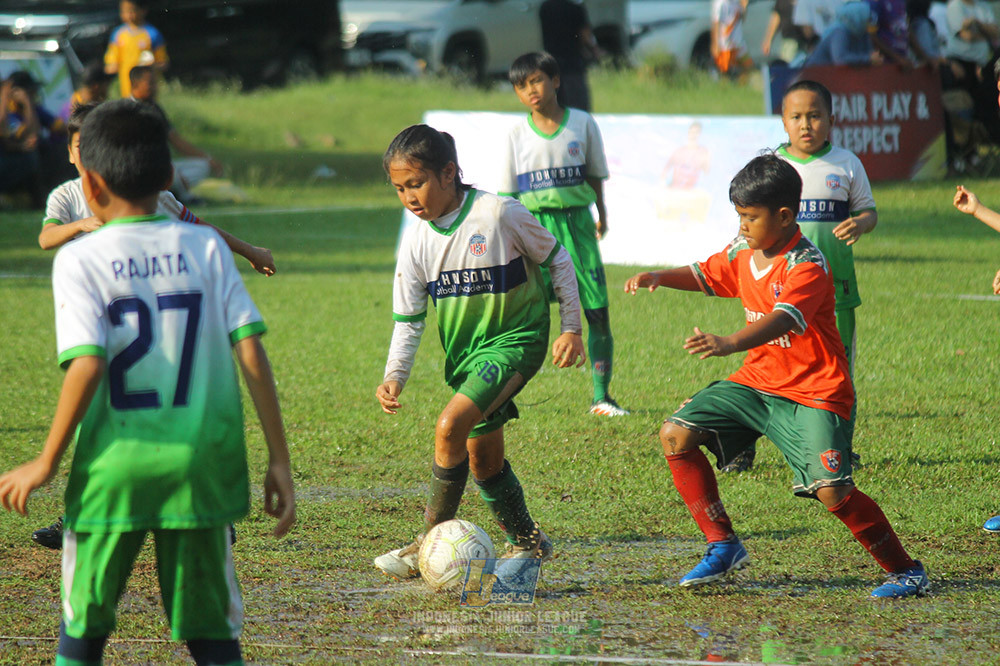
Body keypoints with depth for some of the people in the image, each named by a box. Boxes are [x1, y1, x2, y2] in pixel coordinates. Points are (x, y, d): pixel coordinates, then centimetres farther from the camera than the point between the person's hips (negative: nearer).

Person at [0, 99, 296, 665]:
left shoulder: (80, 260, -3)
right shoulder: (206, 247, 4)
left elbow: (87, 365, -14)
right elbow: (251, 351, -1)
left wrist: (48, 462, -5)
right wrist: (279, 458, 3)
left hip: (113, 467, -2)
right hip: (203, 463, 2)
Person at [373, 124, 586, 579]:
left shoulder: (499, 215, -18)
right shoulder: (417, 243, -3)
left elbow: (557, 260, -5)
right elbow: (408, 319, 4)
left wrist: (571, 328, -5)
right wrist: (394, 376, -10)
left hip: (515, 338, -7)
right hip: (465, 353, 7)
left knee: (450, 426, -24)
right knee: (482, 458, 12)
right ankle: (526, 541, 34)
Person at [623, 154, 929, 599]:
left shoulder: (807, 267, -22)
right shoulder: (744, 252, 3)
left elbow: (782, 320, -39)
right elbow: (706, 275, 23)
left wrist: (730, 343, -56)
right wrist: (657, 277, 3)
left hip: (814, 393, -8)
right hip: (758, 381, 8)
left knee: (831, 491, -21)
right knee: (676, 434, -1)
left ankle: (906, 570, -1)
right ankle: (723, 546, 7)